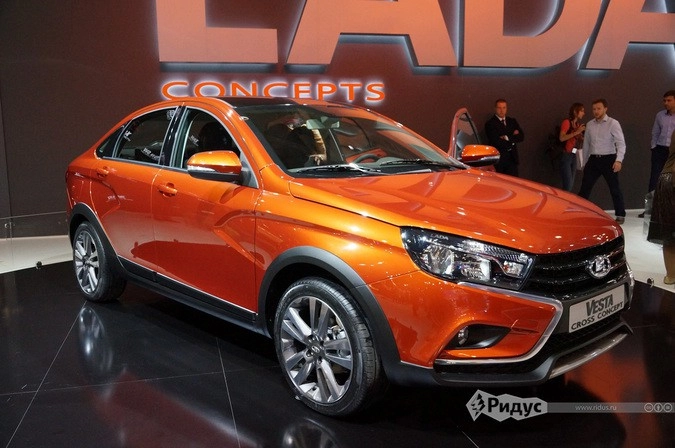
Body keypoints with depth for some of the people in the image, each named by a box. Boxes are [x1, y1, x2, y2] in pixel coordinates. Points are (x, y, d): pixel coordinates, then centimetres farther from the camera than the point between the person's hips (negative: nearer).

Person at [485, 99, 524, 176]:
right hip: (498, 158, -4)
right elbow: (497, 141, -14)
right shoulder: (490, 123, -3)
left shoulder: (512, 121, 14)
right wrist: (513, 137, -4)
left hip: (512, 158, 5)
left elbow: (521, 137, 4)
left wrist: (508, 138, -10)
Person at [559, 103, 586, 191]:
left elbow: (579, 140, 19)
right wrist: (577, 132, -20)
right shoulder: (567, 122, -4)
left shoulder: (578, 124, 15)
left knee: (571, 184, 6)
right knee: (568, 185, -14)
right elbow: (562, 138, -19)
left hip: (573, 155, 8)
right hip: (565, 155, -7)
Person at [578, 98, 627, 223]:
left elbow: (621, 143, -13)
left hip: (608, 159, -4)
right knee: (585, 187, 3)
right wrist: (585, 163, 18)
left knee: (615, 188, 2)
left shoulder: (613, 123, -7)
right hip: (593, 159, 4)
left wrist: (619, 160, -25)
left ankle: (620, 215, 13)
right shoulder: (589, 125, 9)